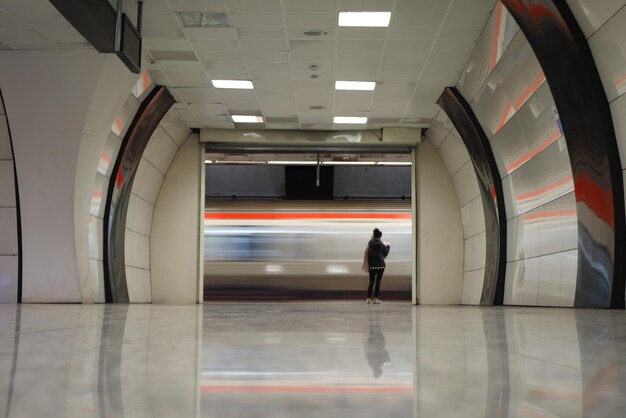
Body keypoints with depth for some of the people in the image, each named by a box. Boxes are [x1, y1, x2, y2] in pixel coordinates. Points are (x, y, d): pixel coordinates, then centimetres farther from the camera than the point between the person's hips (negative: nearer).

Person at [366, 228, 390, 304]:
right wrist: (387, 246, 20)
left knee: (371, 282, 9)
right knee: (378, 281, 1)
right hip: (380, 265, -3)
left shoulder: (370, 243, -1)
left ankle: (369, 298, 6)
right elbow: (385, 254, 4)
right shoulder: (381, 244, -9)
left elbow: (368, 254, 1)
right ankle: (375, 298, -2)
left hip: (372, 265, 3)